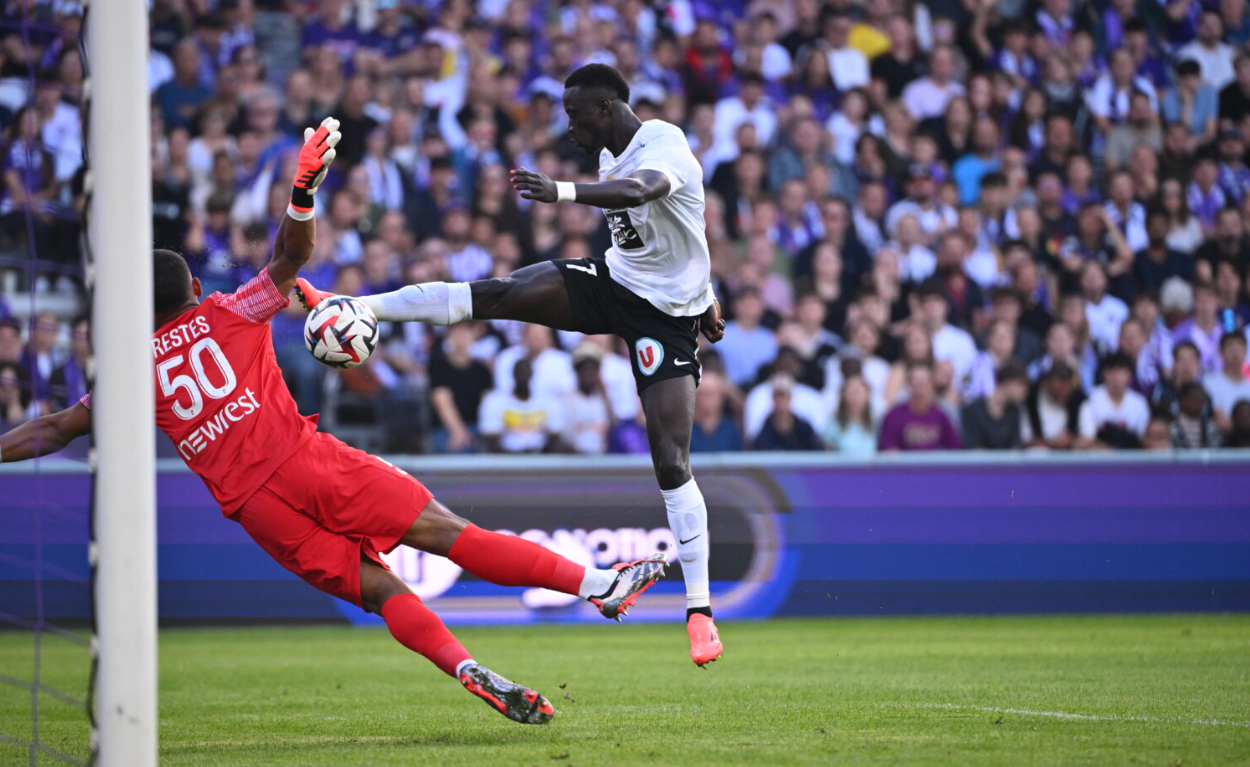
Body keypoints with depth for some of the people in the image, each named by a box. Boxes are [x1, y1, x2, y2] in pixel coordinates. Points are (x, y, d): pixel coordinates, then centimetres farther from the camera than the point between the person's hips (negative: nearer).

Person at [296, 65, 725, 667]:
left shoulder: (664, 145, -23)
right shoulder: (611, 153, 5)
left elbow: (638, 191, -47)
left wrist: (561, 191, -63)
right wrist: (699, 294, 32)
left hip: (665, 313, -7)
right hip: (613, 280, 7)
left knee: (670, 463, -12)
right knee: (496, 294, -14)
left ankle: (700, 611, -5)